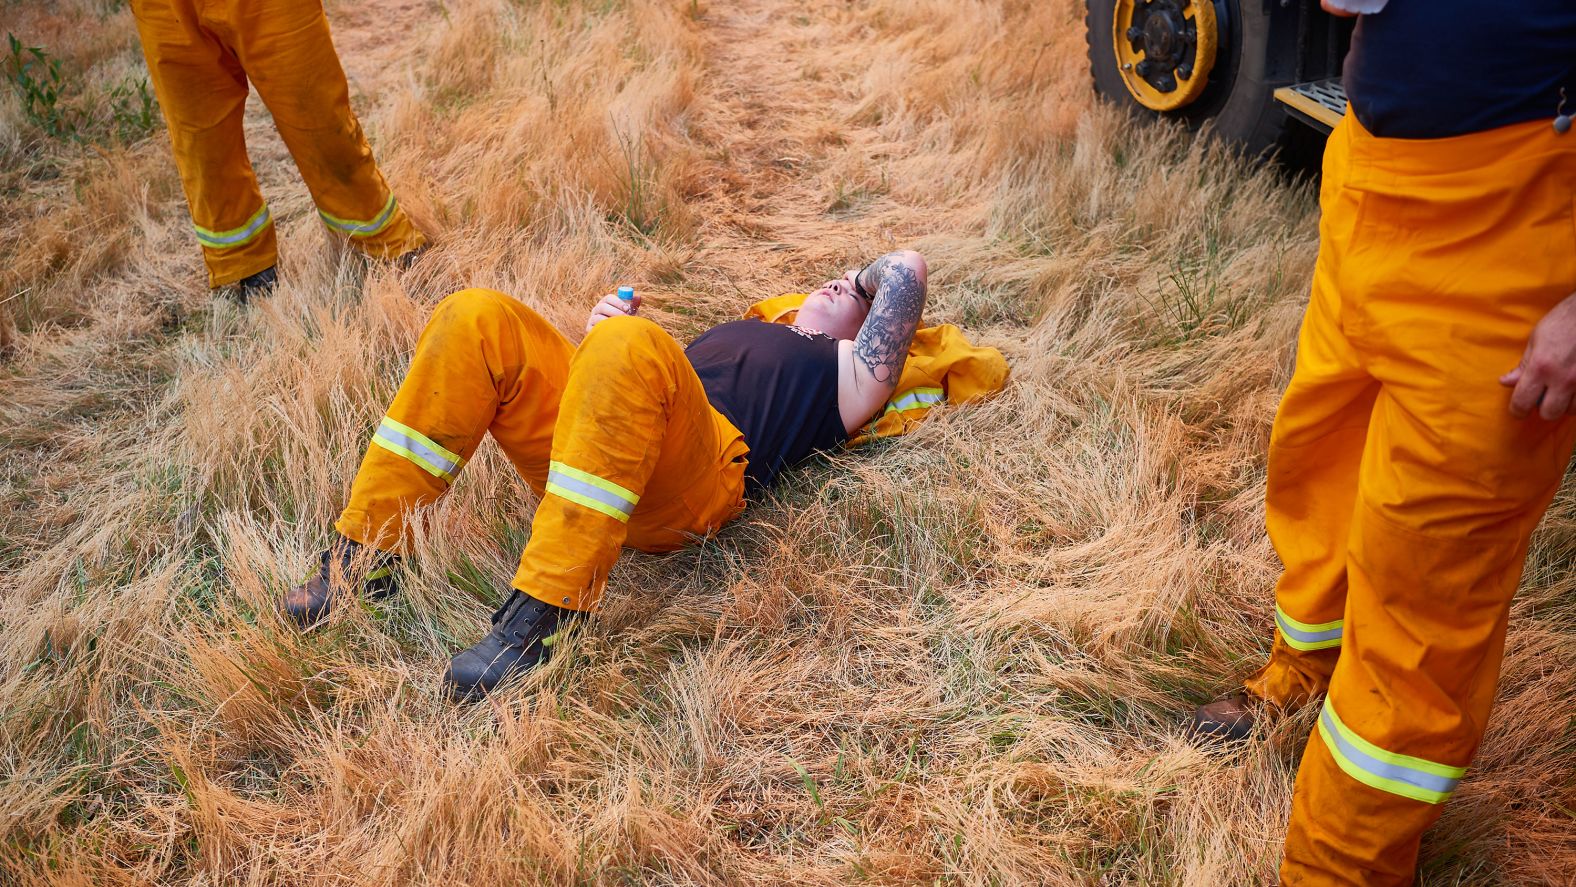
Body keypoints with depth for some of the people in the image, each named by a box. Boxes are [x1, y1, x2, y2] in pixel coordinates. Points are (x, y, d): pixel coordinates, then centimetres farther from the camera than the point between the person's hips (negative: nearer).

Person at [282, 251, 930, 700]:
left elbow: (906, 270, 15)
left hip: (690, 488, -6)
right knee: (477, 319, -15)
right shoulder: (738, 331, 42)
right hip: (583, 452, 6)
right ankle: (366, 551, -17)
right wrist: (606, 324, 14)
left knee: (629, 345, -36)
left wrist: (828, 291, 36)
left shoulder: (847, 372, 25)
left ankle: (539, 619, -41)